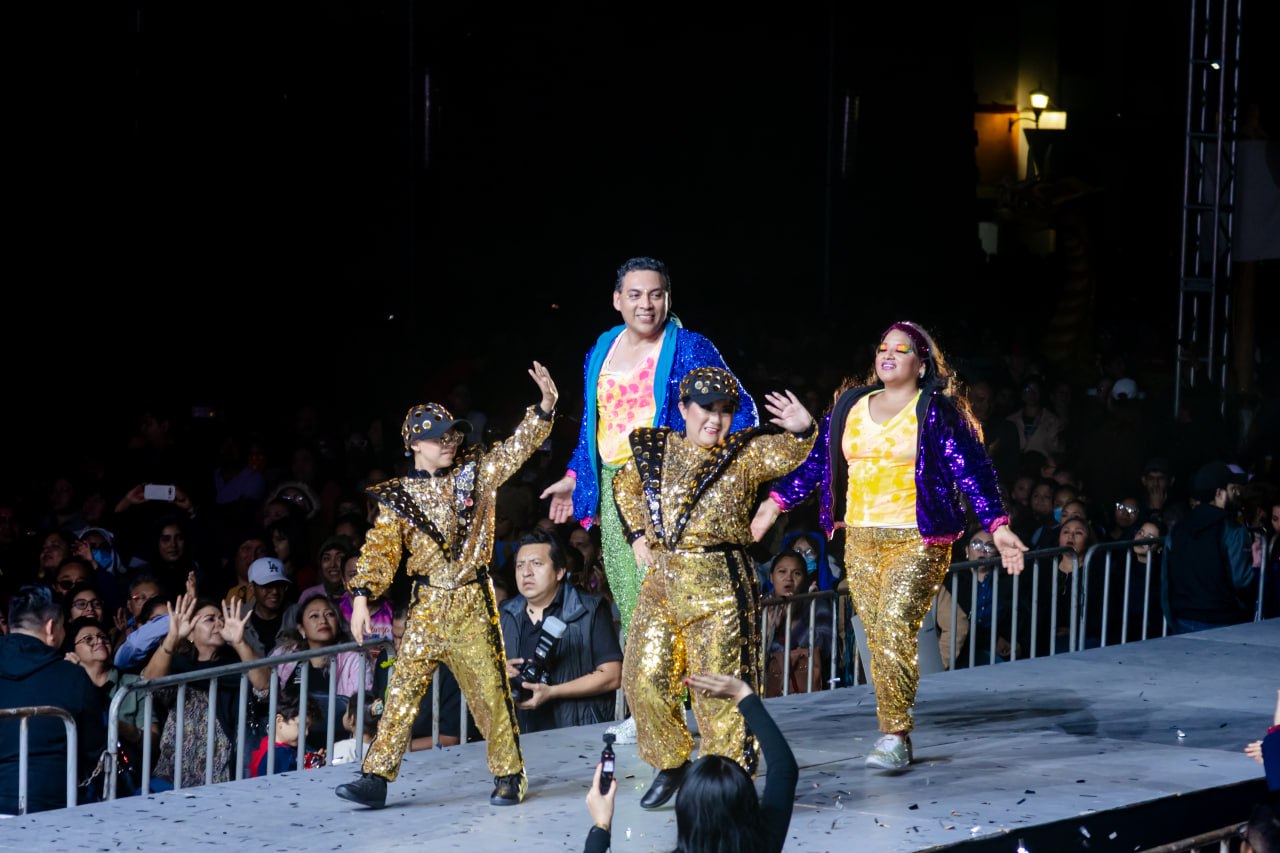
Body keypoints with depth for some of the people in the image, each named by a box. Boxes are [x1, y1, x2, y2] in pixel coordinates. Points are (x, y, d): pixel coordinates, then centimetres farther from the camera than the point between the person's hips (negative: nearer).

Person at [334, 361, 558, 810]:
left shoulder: (477, 472, 6)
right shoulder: (398, 497, 3)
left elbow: (519, 446, 2)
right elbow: (380, 550, 0)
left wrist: (546, 405, -12)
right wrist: (362, 595, -12)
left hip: (473, 603, 0)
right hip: (426, 607, 0)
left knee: (489, 691, 3)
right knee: (403, 691, -2)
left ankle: (509, 774, 15)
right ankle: (376, 777, -1)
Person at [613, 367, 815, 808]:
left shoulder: (744, 453, 0)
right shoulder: (657, 450, 10)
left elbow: (784, 454, -18)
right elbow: (625, 484, 27)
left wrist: (802, 432, -39)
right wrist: (638, 535, 16)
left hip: (720, 586, -4)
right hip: (661, 582, 4)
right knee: (645, 679, 8)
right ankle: (672, 763, 28)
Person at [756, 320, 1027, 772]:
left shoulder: (937, 412, -1)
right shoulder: (850, 406, 14)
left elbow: (972, 471, -4)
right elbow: (817, 462, 18)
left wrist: (997, 525, -12)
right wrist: (776, 502, 13)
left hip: (917, 541, -5)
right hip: (860, 540, 5)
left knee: (895, 631, -17)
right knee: (878, 638, 4)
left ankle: (894, 736, -14)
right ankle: (895, 731, 11)